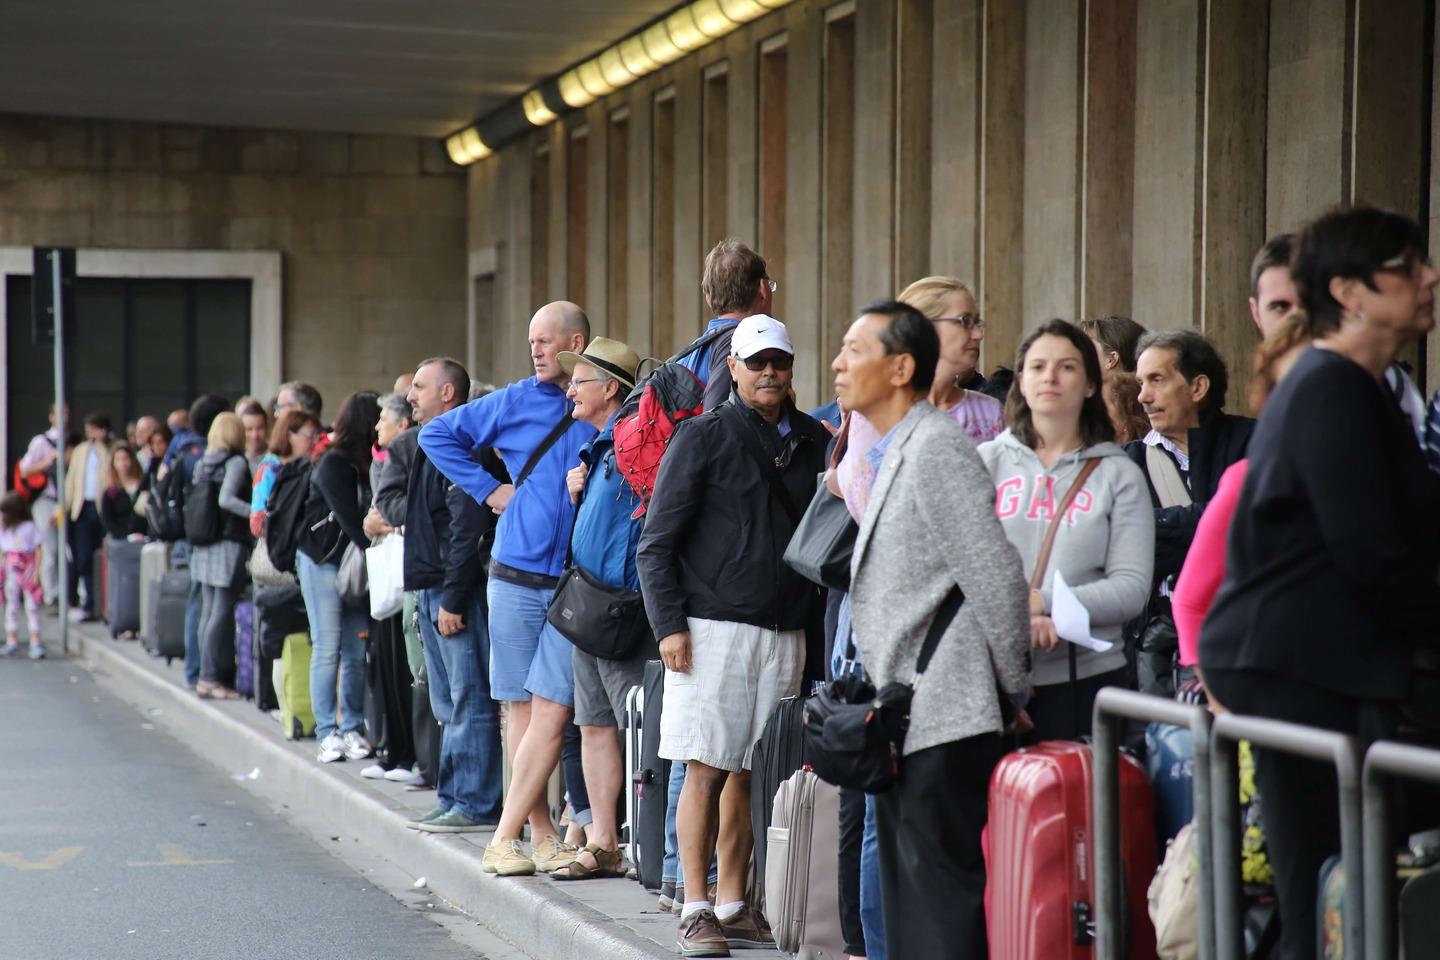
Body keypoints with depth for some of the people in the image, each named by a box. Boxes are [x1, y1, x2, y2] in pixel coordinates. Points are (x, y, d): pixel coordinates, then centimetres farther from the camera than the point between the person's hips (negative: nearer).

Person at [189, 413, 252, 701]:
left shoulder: (203, 463, 12)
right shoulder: (236, 462, -8)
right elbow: (226, 499, -20)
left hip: (203, 546, 7)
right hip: (229, 543, -7)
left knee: (209, 611, 10)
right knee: (222, 611, -5)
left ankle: (209, 676, 11)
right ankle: (211, 678, -8)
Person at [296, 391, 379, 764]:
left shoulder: (366, 465, 6)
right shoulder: (332, 465, -11)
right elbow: (349, 518, -17)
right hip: (322, 561, -5)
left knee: (357, 651, 3)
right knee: (327, 649, -2)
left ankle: (353, 728, 10)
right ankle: (328, 732, 2)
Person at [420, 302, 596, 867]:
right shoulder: (516, 402, 7)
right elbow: (437, 435, 14)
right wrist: (487, 489, 7)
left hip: (575, 583, -2)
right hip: (515, 577, 2)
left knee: (553, 705, -6)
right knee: (520, 704, 3)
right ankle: (539, 830, 8)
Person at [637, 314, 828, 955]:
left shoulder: (813, 442, 12)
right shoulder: (702, 438, -1)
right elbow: (656, 543, -2)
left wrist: (812, 619, 5)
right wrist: (669, 625, -11)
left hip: (785, 633, 4)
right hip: (713, 629, -4)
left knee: (751, 775, 7)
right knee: (706, 770, -5)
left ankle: (733, 906, 14)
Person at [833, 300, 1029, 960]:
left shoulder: (935, 445, -13)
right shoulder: (889, 454, 17)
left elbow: (996, 575, -18)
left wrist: (1012, 688, -10)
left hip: (945, 720, -10)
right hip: (903, 721, 10)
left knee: (942, 898, -8)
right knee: (906, 903, 14)